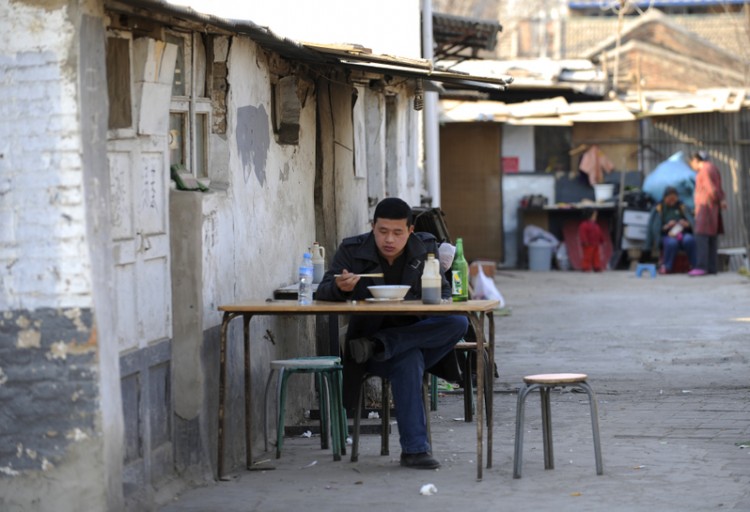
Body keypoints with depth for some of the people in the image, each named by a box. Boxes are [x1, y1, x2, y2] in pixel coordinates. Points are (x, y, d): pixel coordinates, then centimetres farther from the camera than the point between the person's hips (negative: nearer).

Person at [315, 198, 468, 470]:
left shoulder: (426, 248, 4)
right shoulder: (352, 250, -2)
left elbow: (443, 292, 10)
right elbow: (323, 293, -8)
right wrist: (340, 287, -32)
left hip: (416, 334, 3)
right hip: (369, 333, -3)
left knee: (458, 323, -27)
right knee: (409, 359, -37)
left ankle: (376, 346, -26)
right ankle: (415, 449, -35)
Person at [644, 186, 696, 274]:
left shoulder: (684, 208, 17)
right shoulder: (658, 210, 11)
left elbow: (693, 224, 9)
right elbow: (655, 229, 4)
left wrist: (687, 224, -14)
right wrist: (666, 227, -15)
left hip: (683, 235, 2)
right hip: (666, 236, -2)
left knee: (689, 240, -34)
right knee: (672, 242, -38)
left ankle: (695, 266, -31)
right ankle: (666, 267, -28)